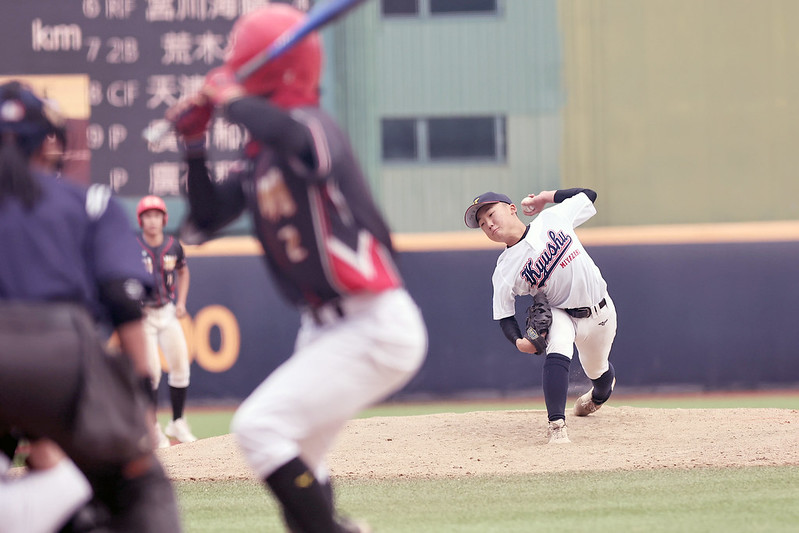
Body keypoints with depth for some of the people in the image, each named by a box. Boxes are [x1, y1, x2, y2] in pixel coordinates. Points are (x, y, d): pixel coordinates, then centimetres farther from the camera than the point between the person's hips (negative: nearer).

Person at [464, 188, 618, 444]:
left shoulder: (552, 218, -12)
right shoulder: (504, 271, -16)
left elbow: (588, 195, 2)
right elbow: (504, 315, -9)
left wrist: (546, 197, -1)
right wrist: (518, 341, -28)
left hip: (600, 313, 2)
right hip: (560, 314, -2)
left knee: (597, 370, 18)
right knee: (558, 348, -34)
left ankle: (599, 395, 58)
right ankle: (557, 424, -36)